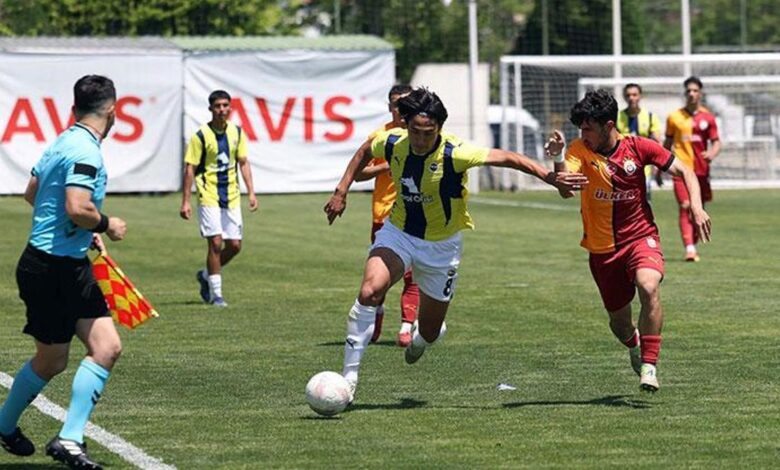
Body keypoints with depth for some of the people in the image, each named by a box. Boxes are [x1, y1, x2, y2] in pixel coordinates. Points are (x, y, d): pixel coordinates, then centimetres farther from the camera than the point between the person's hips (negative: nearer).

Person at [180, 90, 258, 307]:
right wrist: (185, 201, -10)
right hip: (209, 196, -5)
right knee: (215, 242, -11)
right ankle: (215, 293, -1)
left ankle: (206, 275, 27)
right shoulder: (201, 135, -9)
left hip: (231, 196, 5)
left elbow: (243, 163, 12)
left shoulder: (236, 132, 6)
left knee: (234, 245, 4)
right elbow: (189, 169, -7)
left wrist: (251, 192, 4)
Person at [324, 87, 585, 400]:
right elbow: (364, 153, 8)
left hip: (441, 245, -1)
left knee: (429, 332, 9)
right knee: (370, 290, -28)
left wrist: (552, 179, -29)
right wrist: (341, 192, 4)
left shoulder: (455, 154, -26)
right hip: (398, 233, 1)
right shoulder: (392, 143, -15)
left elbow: (508, 159, -23)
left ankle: (421, 336, 52)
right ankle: (349, 376, -22)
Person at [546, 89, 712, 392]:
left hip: (640, 237, -1)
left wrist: (696, 207, -16)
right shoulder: (580, 150, -9)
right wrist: (558, 158, -45)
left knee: (648, 287, -32)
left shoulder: (639, 148, -7)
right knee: (619, 322, 11)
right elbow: (566, 190, -26)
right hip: (602, 248, 2)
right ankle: (634, 345, 49)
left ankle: (649, 366, -24)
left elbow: (685, 172, 0)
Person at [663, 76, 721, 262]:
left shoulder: (707, 117, 6)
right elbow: (668, 143, 15)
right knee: (685, 206, -15)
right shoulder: (674, 117, 6)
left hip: (701, 169, 2)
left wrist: (712, 153, -17)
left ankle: (693, 244, 25)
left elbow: (716, 142, 6)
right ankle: (689, 249, -21)